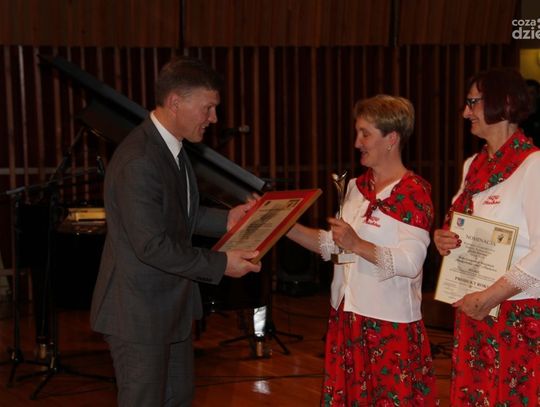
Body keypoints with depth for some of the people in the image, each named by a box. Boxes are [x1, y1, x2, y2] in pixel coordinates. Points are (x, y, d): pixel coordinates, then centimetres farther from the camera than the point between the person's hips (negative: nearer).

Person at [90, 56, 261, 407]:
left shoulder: (172, 148, 6)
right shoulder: (138, 161, -27)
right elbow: (152, 246, -27)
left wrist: (225, 220, 3)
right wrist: (221, 264, -21)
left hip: (172, 305, 10)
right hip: (139, 312, -10)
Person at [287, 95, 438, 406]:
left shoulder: (414, 192, -11)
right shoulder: (356, 187, 12)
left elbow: (410, 262, -21)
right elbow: (330, 245, 15)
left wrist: (357, 245, -23)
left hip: (390, 323, -7)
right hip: (347, 315, 7)